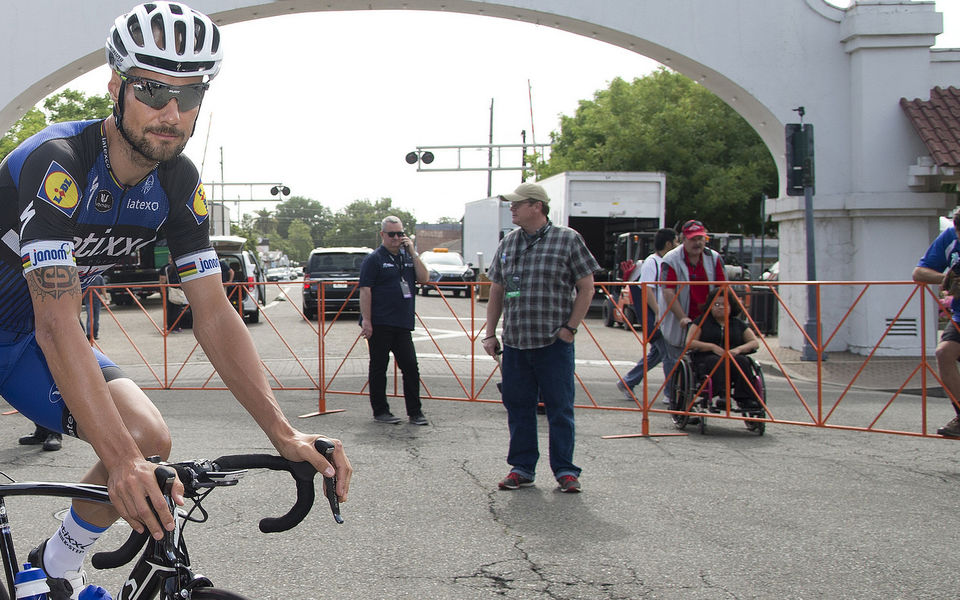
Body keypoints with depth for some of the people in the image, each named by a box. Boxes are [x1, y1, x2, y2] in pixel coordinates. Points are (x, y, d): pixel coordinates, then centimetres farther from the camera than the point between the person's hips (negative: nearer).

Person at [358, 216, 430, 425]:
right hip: (380, 324, -5)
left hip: (403, 324, 5)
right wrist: (366, 320, -16)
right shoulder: (374, 259, -3)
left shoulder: (408, 257, 14)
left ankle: (415, 412, 10)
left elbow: (424, 279, 4)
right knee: (378, 368, 4)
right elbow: (365, 290, -9)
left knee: (411, 367, 3)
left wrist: (413, 253, -4)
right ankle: (380, 411, 13)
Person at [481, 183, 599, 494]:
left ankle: (564, 469, 11)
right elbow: (496, 291, 16)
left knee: (559, 408, 1)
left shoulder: (567, 240, -3)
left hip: (554, 343, -4)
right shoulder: (508, 243, 11)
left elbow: (586, 287, -1)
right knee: (518, 407, 9)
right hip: (514, 342, 5)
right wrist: (490, 333, 11)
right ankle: (522, 467, 20)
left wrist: (570, 327, -8)